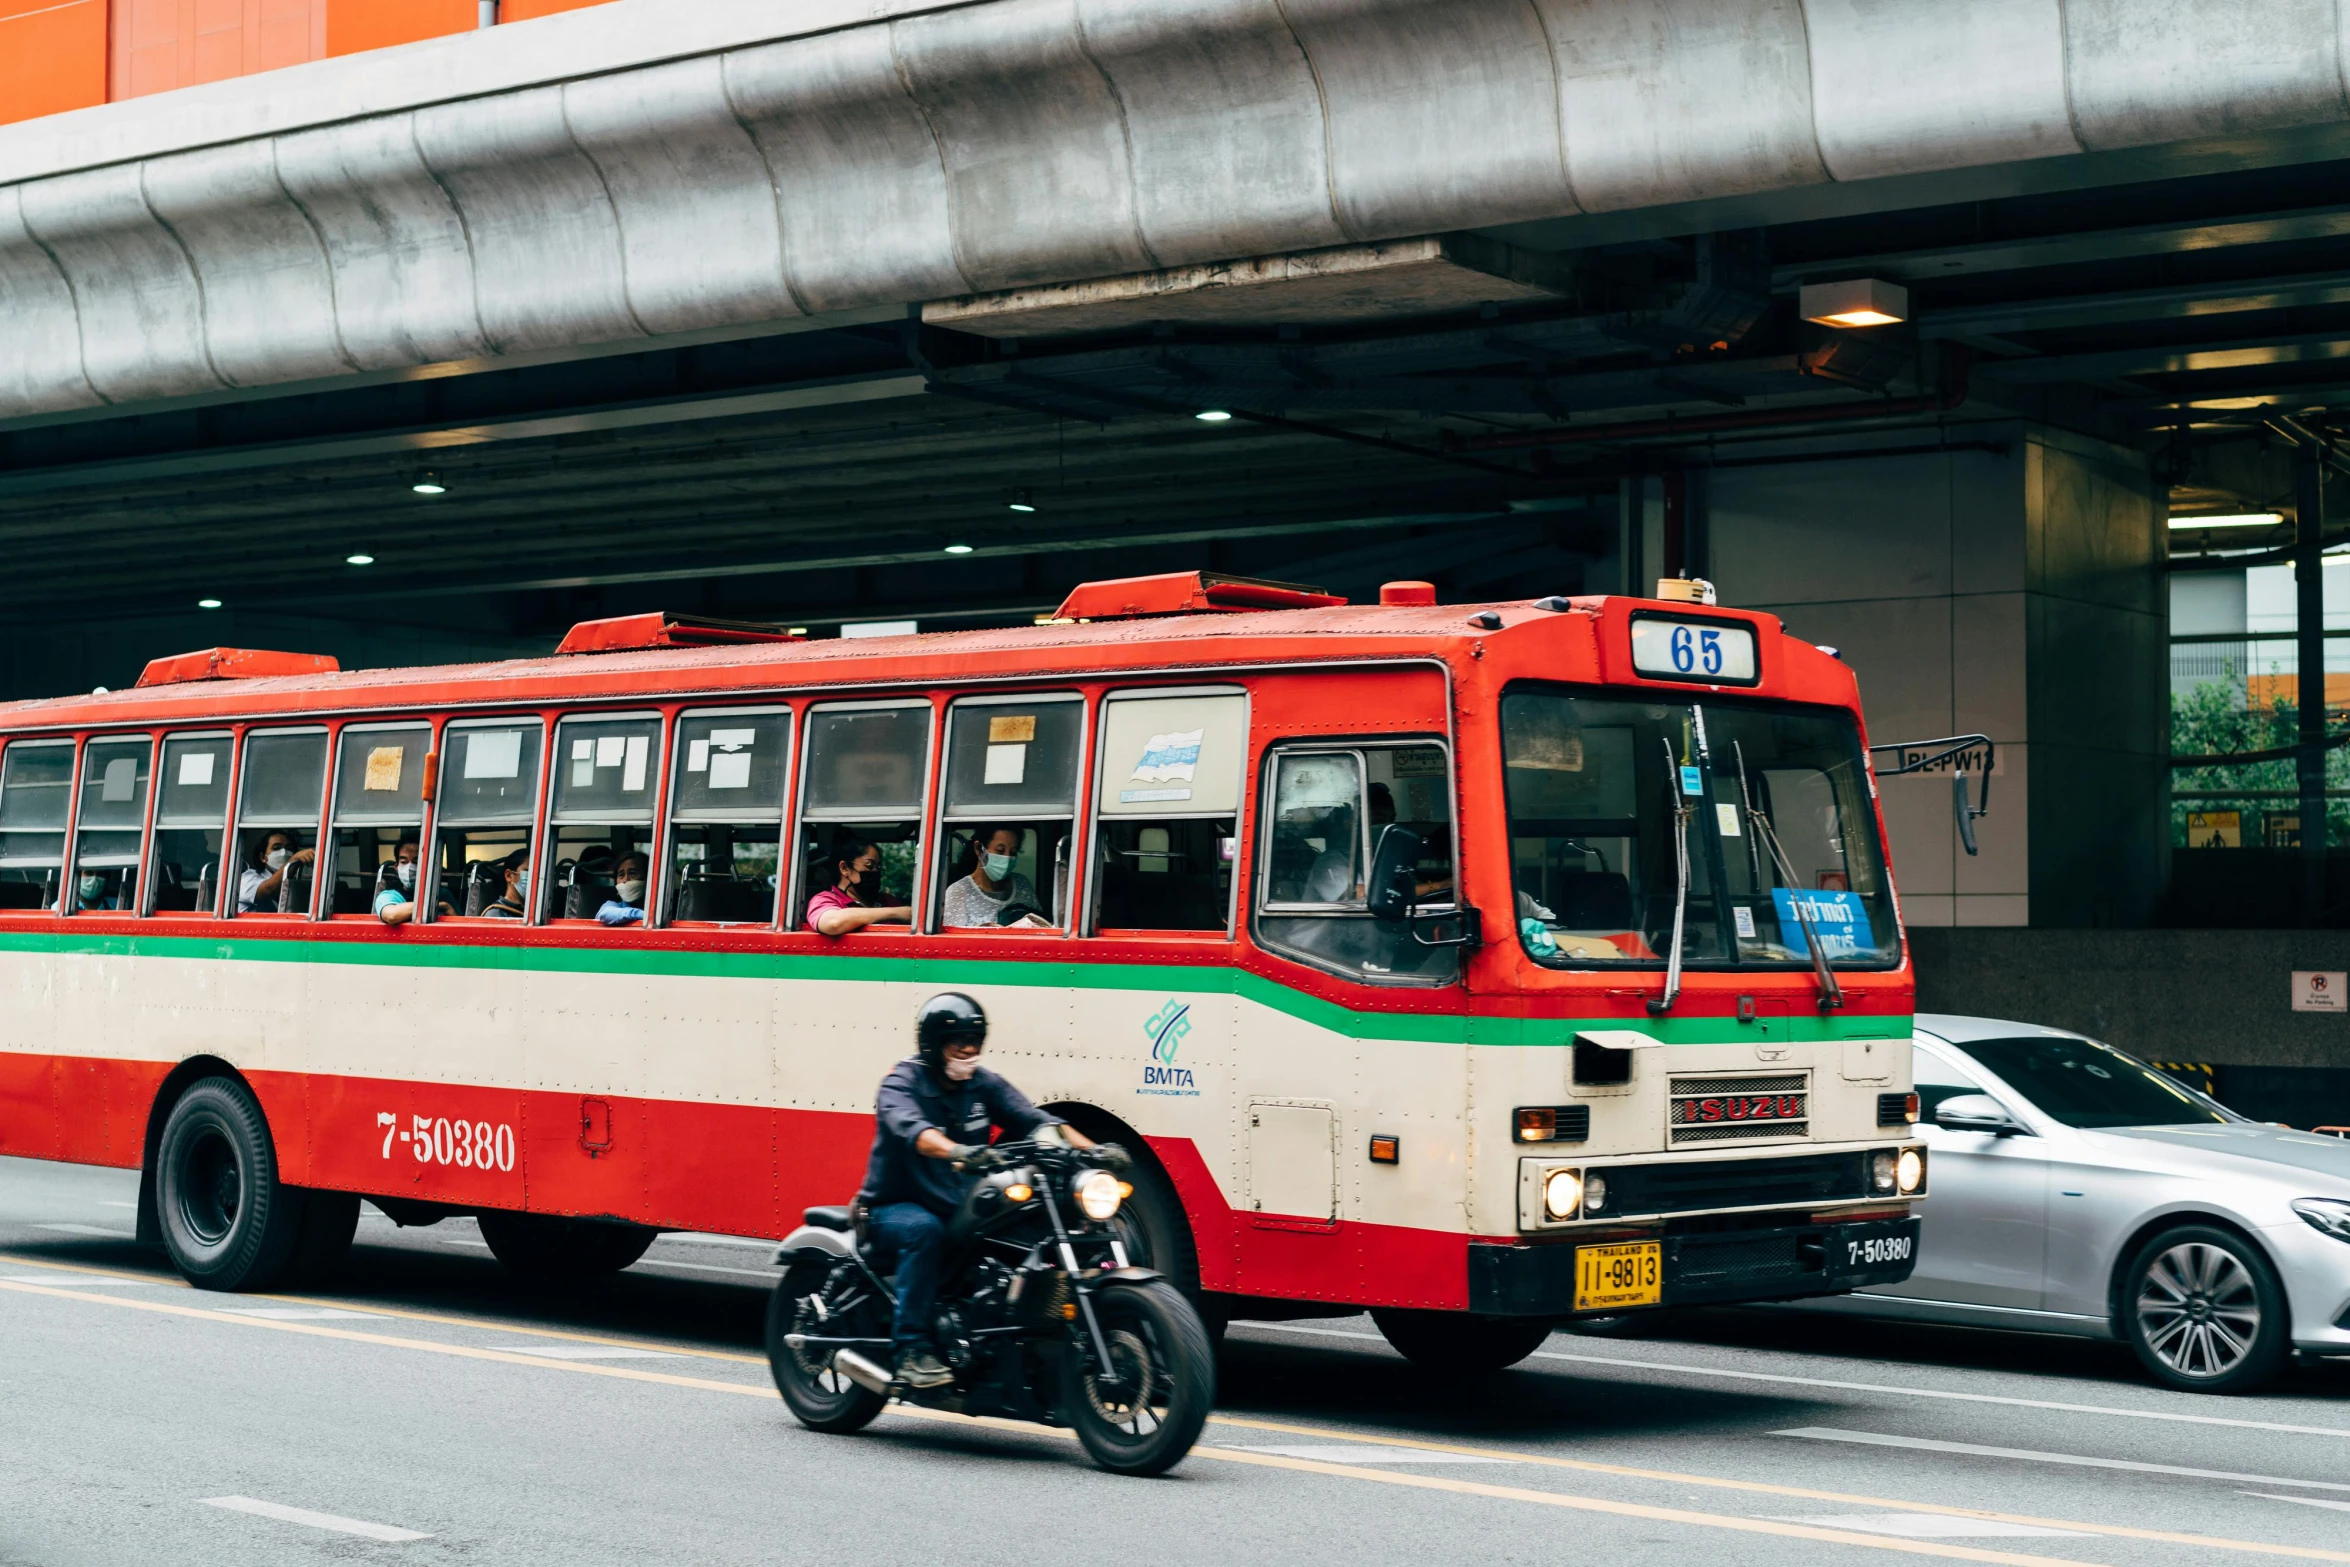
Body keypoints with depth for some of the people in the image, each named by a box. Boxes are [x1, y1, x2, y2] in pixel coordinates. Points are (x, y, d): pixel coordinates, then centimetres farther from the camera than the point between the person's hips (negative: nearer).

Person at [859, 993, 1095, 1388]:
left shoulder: (986, 1084, 7)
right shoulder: (901, 1084, -10)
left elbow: (1033, 1118, -6)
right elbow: (911, 1129, -32)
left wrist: (1090, 1149, -24)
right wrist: (957, 1152, -53)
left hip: (962, 1208, 5)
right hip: (895, 1208, -5)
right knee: (924, 1230, -37)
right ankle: (912, 1349, -33)